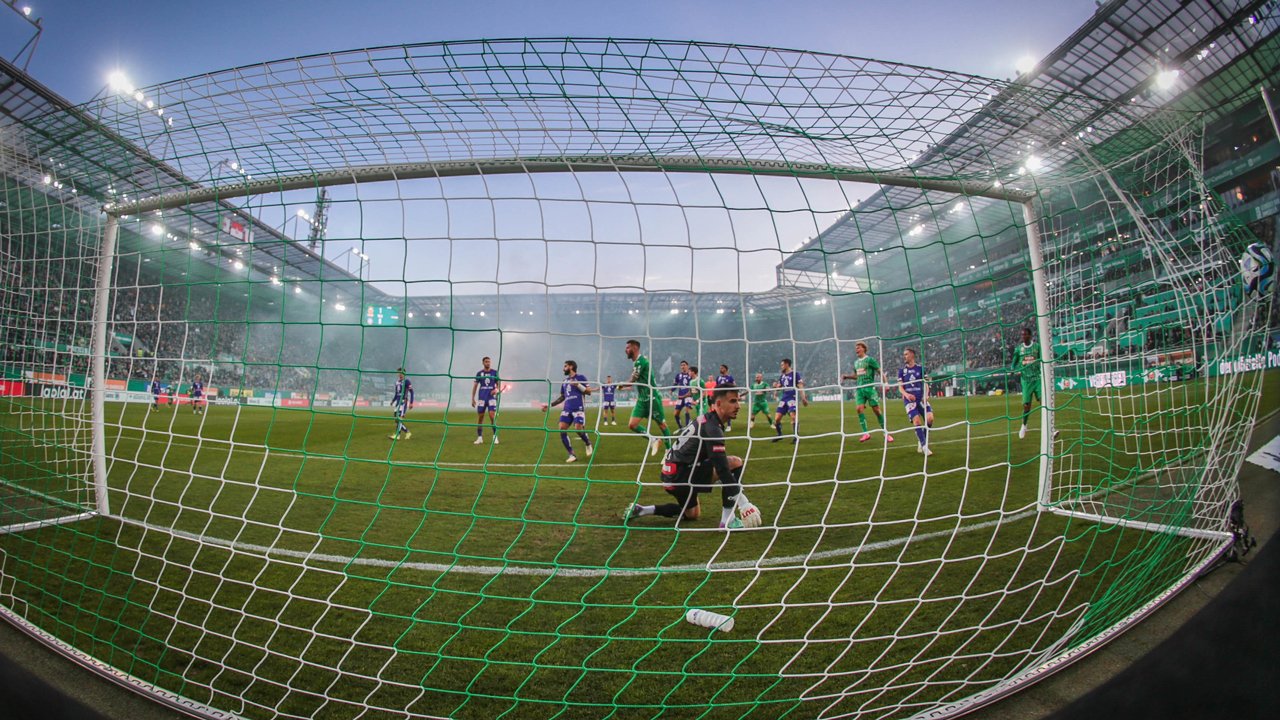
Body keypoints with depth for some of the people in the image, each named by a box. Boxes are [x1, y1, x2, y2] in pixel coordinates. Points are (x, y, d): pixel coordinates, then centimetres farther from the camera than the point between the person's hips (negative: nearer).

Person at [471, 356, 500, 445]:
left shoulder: (495, 372, 5)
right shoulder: (479, 373, 6)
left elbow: (499, 385, 6)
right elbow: (475, 386, 9)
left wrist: (497, 390, -17)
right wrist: (472, 399, 4)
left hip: (492, 397, -1)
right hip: (481, 397, 2)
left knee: (492, 416, -14)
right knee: (480, 417, 2)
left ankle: (495, 437, -5)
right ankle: (479, 438, 12)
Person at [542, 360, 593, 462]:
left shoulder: (580, 377, 3)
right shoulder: (564, 381, 20)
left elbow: (589, 391, -1)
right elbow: (562, 397, 27)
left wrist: (578, 385, -14)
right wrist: (549, 405, 22)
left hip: (578, 408, -6)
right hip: (567, 409, 6)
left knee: (578, 429, -20)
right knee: (562, 429, -11)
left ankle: (588, 444, 14)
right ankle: (572, 455, -3)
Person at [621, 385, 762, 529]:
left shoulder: (705, 419, 9)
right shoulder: (712, 429, -21)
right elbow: (722, 468, -25)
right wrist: (744, 502, -21)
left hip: (672, 474, 10)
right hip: (680, 475, -10)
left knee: (693, 514, 31)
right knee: (735, 462, -17)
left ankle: (639, 510, 27)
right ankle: (727, 520, -10)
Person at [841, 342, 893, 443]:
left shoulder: (869, 360, -3)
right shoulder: (856, 362, 16)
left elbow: (880, 372, -6)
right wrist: (846, 376, 15)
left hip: (869, 387, -5)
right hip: (859, 388, 5)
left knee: (876, 409, -3)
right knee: (859, 409, -10)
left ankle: (885, 433, 10)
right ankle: (865, 433, -4)